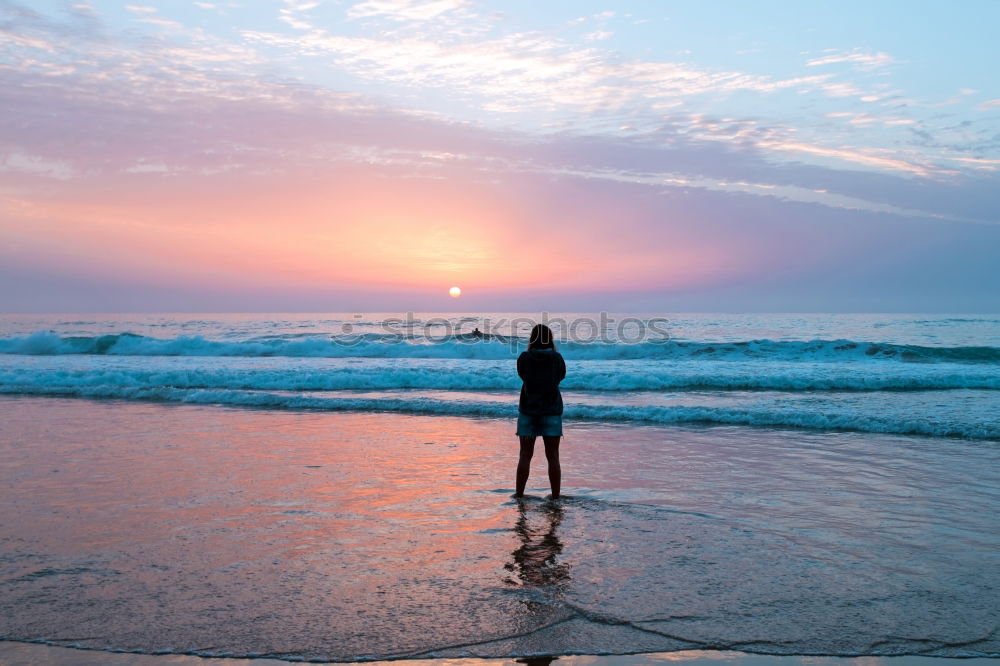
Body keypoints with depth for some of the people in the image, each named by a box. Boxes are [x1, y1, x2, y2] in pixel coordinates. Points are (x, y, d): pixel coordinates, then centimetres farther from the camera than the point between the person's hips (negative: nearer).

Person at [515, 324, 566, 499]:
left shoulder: (524, 358, -6)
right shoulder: (557, 358, -6)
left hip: (528, 411, 0)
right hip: (551, 412, 0)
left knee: (525, 455, 8)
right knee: (553, 457, 5)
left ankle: (519, 494, 14)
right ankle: (555, 496, 9)